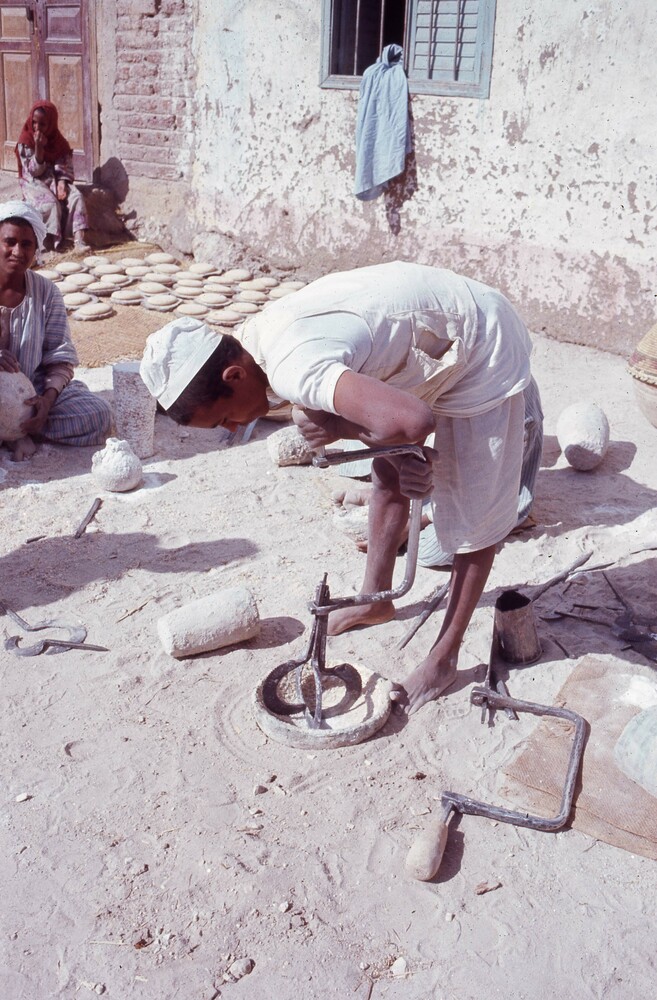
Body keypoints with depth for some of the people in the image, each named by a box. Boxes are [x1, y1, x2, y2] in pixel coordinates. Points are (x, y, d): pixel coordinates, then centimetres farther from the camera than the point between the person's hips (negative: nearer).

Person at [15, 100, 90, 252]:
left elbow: (65, 166, -1)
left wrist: (62, 182, -21)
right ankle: (53, 239, -23)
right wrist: (39, 147, -22)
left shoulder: (58, 140, 5)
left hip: (55, 180, 3)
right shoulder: (25, 142, -5)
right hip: (34, 183, -3)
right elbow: (34, 171, -11)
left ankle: (79, 238, -36)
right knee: (50, 203, -33)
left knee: (76, 196, -25)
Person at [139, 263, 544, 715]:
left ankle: (445, 657, 15)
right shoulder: (256, 335, -6)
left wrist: (336, 428, -30)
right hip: (431, 341, 10)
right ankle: (376, 598, 39)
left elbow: (414, 422, -48)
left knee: (475, 513, 1)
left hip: (481, 349, -9)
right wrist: (400, 454, -16)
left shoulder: (295, 370, -37)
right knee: (389, 478, 20)